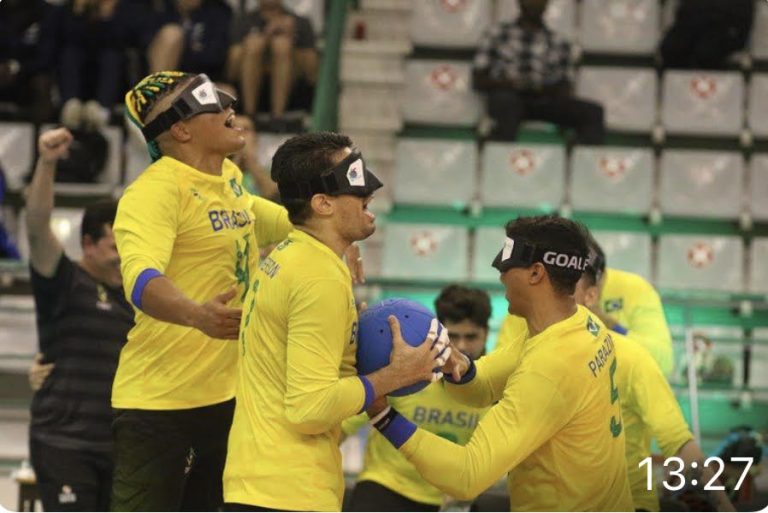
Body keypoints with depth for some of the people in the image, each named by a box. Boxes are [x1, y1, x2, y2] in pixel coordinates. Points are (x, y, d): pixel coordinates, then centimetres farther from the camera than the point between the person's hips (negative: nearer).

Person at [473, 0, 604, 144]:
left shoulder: (558, 43, 19)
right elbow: (478, 80, 9)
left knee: (593, 111, -23)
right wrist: (507, 83, -12)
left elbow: (564, 90, 15)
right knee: (506, 100, -40)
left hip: (543, 101, 3)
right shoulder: (496, 33, 15)